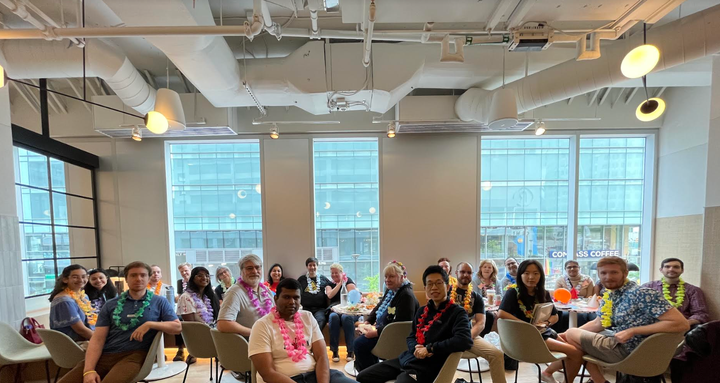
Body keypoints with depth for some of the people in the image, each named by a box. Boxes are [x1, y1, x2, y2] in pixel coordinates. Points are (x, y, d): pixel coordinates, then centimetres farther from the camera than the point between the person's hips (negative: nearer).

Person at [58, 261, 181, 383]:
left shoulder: (159, 302, 8)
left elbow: (177, 327, 1)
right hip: (104, 355, 3)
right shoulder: (111, 305, 13)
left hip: (134, 355, -3)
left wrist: (150, 324, -12)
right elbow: (97, 339, 6)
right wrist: (89, 370, -9)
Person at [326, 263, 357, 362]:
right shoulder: (330, 283, 18)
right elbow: (330, 295, -3)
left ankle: (350, 352, -31)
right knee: (333, 317, -33)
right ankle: (334, 352, -29)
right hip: (334, 310, 2)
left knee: (347, 317, -36)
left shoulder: (348, 281, 8)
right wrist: (340, 283, -4)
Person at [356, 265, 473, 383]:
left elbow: (465, 340, -24)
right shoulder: (422, 311, 15)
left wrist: (429, 349, -20)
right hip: (405, 359, 7)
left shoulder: (457, 312, -7)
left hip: (426, 367, -7)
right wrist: (415, 348, -6)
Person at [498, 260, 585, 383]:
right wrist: (527, 325, -25)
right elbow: (501, 313, -25)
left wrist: (545, 323, -10)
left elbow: (555, 316, 13)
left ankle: (548, 373, 21)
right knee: (576, 353, -12)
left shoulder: (544, 294, 8)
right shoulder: (513, 292, -12)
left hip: (545, 332, 7)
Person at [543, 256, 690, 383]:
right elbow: (598, 323, 13)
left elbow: (682, 324, -27)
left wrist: (633, 331, -28)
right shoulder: (609, 295, 3)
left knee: (571, 334, -2)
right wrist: (571, 334, -1)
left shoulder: (642, 294, -24)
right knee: (571, 334, 18)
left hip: (627, 350, -9)